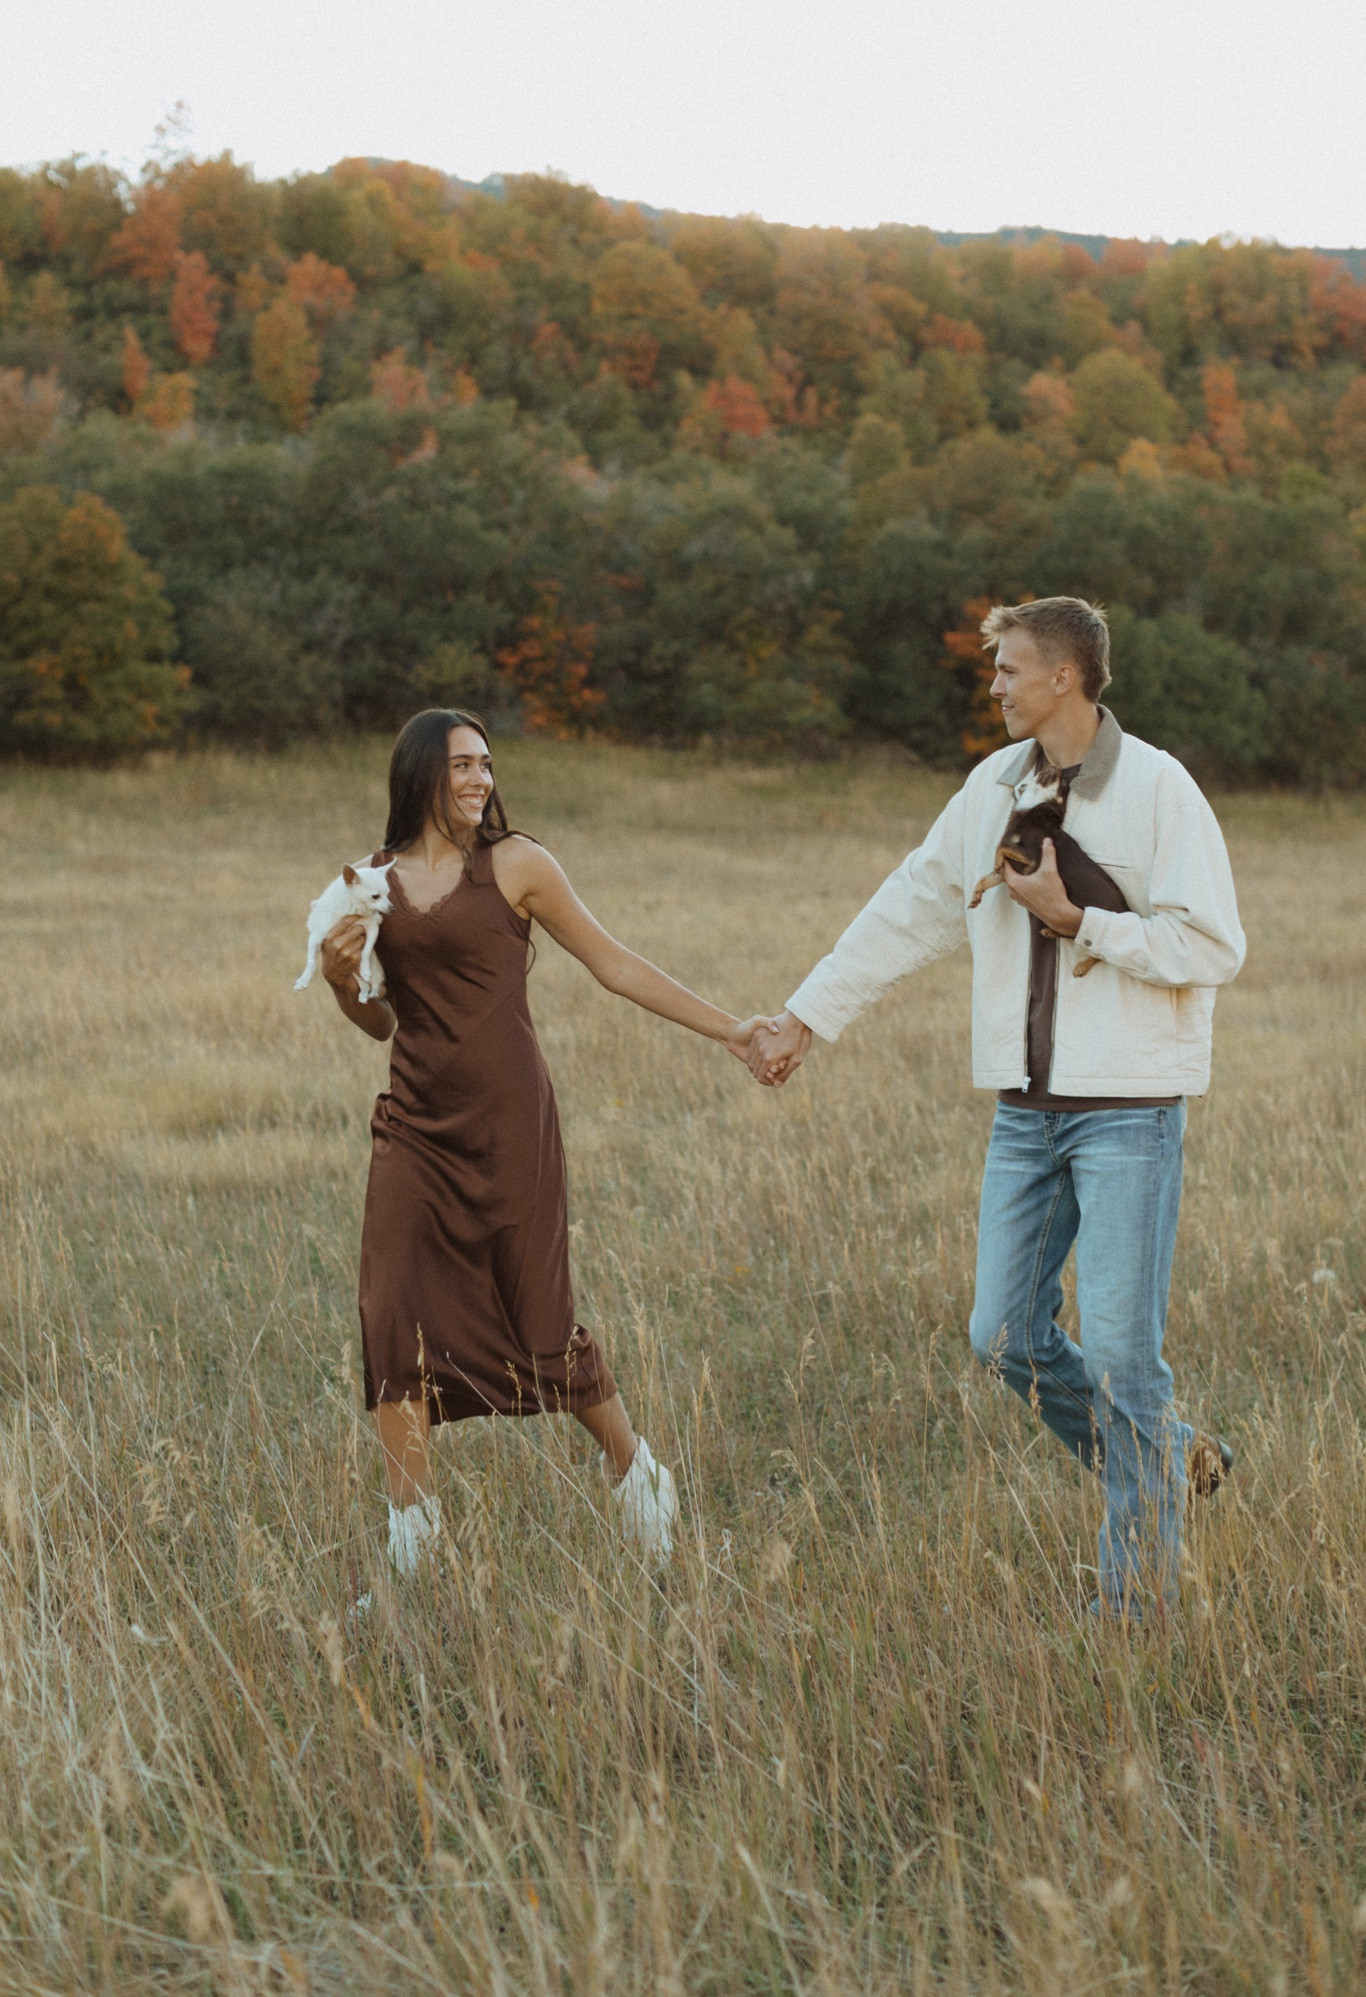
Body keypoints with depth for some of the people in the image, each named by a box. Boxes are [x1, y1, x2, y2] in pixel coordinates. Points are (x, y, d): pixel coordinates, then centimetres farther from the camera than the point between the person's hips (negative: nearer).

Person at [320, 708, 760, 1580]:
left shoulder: (514, 864, -2)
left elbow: (614, 963, 3)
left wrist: (728, 1029, 1)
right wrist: (341, 980, -4)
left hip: (505, 1117, -3)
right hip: (415, 1123, 3)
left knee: (540, 1317, 2)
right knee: (398, 1320, -4)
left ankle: (633, 1468, 27)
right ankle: (412, 1535, 4)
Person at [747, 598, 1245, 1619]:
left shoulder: (1158, 788, -10)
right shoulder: (994, 787, 9)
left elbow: (1213, 948, -14)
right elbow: (910, 911, 16)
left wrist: (1074, 919, -16)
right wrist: (804, 1017, 17)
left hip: (1128, 1107, -6)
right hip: (1027, 1109, 7)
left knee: (1119, 1348, -5)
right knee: (1008, 1337, 6)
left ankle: (1140, 1592, 7)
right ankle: (1176, 1459, 26)